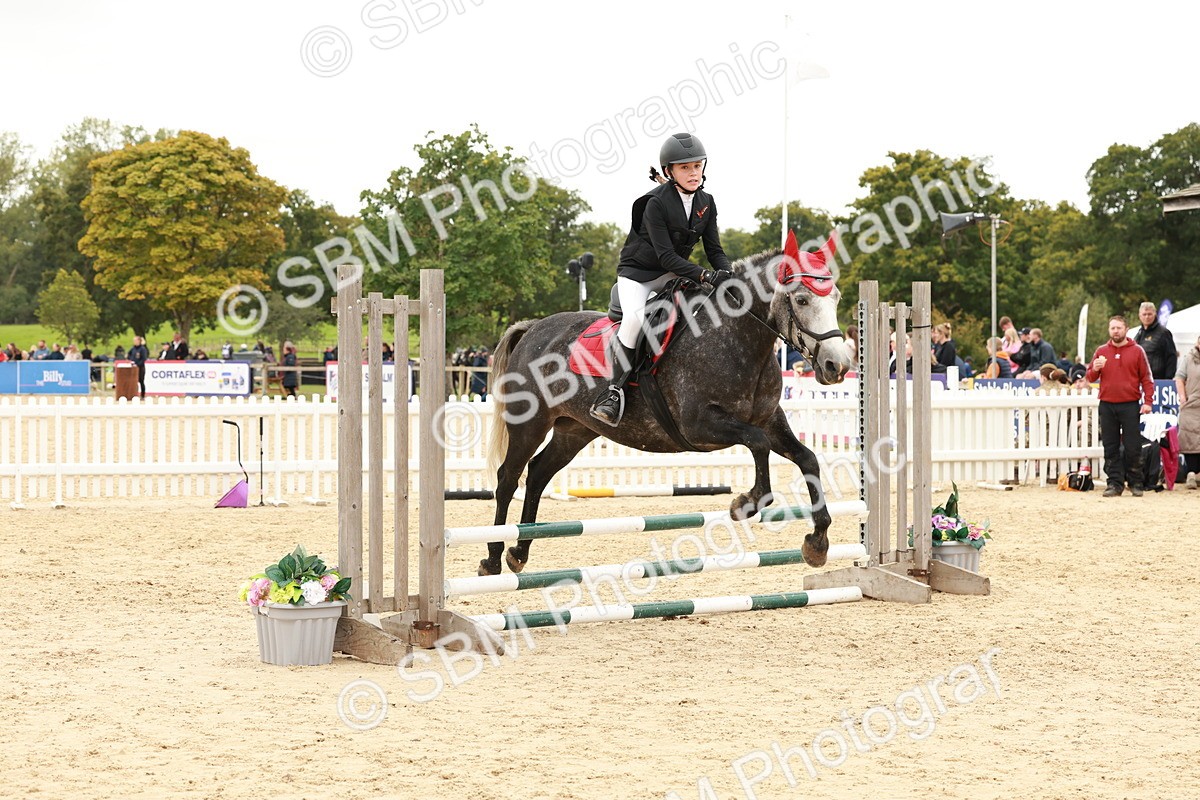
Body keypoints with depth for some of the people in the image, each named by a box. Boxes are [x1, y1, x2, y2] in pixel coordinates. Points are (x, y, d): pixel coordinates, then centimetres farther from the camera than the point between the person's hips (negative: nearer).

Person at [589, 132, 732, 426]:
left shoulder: (706, 203, -1)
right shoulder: (656, 203, -21)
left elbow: (714, 249, 0)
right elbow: (666, 255, -27)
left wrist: (728, 276, -21)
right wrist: (705, 276, -36)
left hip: (674, 272, 6)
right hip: (638, 271, -6)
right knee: (634, 317, -32)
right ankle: (615, 390, -24)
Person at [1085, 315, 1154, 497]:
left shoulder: (1137, 351, 4)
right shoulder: (1101, 351, 11)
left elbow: (1146, 378, 2)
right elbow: (1090, 378, 12)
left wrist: (1147, 401, -8)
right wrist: (1095, 369, -10)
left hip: (1130, 406, -2)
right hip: (1107, 405, 3)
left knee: (1133, 448, -2)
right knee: (1110, 448, 2)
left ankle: (1135, 483, 5)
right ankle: (1115, 483, 4)